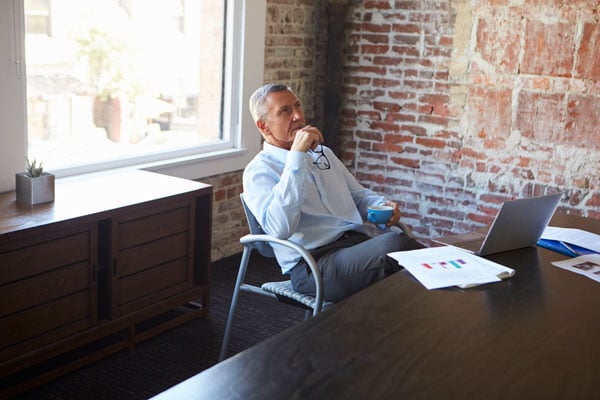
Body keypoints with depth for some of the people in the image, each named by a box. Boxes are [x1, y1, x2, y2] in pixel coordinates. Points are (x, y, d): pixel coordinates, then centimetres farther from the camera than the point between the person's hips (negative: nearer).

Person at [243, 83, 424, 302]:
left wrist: (382, 206, 6)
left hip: (359, 241, 7)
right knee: (394, 243, -33)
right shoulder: (258, 171, 0)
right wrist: (297, 156, -17)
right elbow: (280, 228, -18)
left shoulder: (323, 153, 25)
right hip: (314, 262, -7)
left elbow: (358, 194, 32)